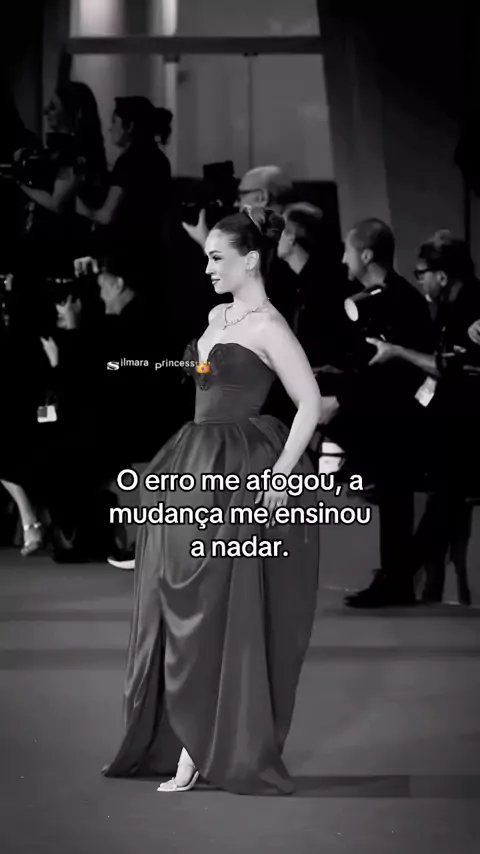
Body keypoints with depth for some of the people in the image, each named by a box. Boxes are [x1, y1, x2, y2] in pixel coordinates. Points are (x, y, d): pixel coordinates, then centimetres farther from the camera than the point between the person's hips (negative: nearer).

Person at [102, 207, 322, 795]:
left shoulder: (266, 326, -11)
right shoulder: (217, 316, 15)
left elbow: (310, 403, -17)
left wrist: (281, 476, -20)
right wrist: (195, 462, 18)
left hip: (241, 472, -9)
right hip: (198, 465, 9)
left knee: (222, 613, -5)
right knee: (182, 608, 8)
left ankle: (217, 749, 2)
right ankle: (187, 740, 15)